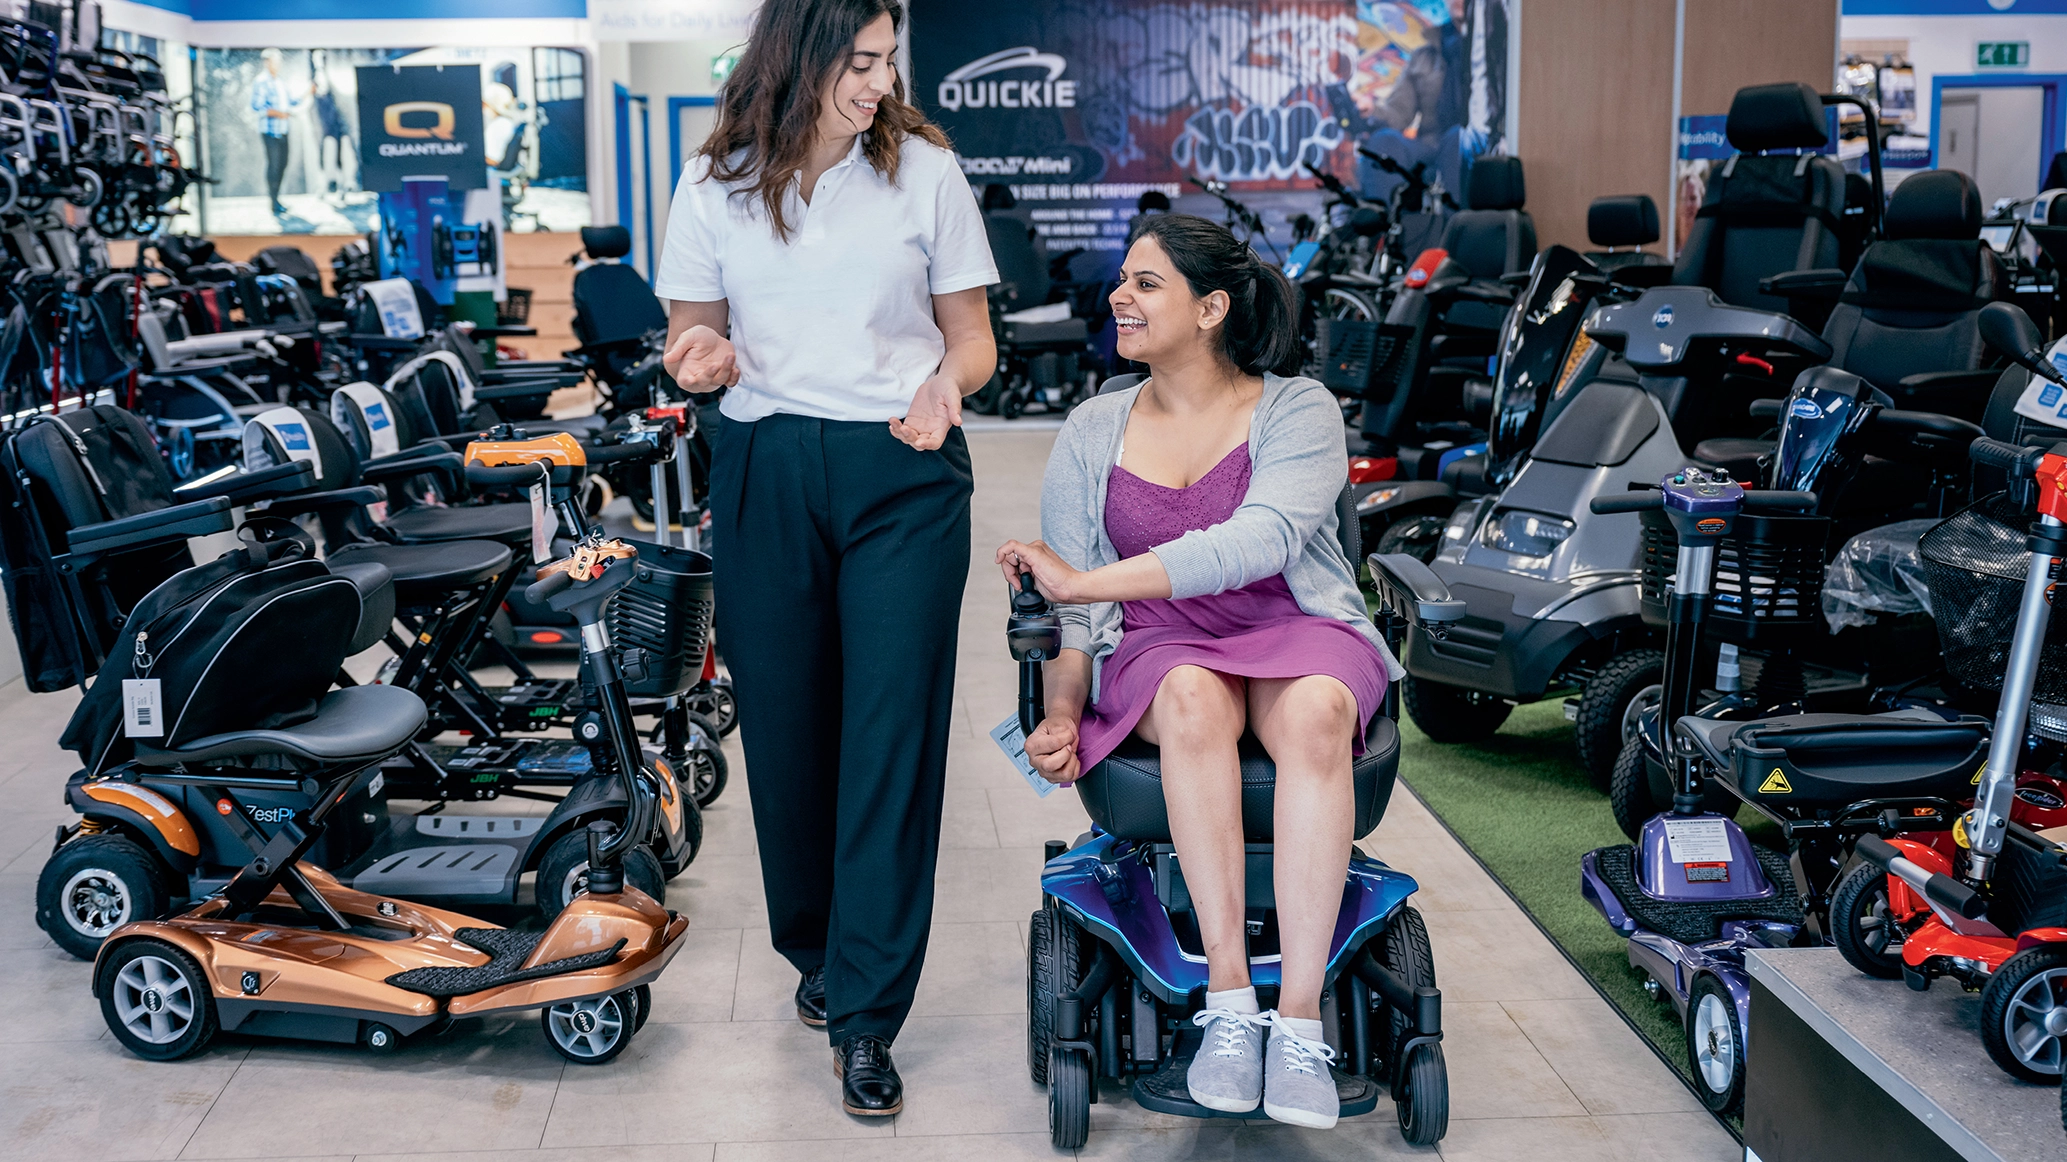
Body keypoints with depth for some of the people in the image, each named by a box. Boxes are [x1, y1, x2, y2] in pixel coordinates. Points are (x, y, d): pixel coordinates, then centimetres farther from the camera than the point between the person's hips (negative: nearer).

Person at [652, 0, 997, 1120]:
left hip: (904, 477, -1)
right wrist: (702, 359, -11)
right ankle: (816, 950, 31)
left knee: (891, 732, -6)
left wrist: (945, 386, -15)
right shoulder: (715, 185, 5)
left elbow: (972, 338, 8)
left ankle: (864, 1017, 0)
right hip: (764, 472, 2)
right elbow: (691, 336, 13)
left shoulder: (925, 169, 3)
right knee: (785, 724, 7)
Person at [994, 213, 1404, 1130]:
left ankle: (1299, 1021, -36)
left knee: (1313, 714, -37)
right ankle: (1229, 999, -34)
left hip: (1299, 630, -1)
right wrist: (1062, 710, -10)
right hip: (1158, 647, 1)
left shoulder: (1298, 412, 1)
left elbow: (1258, 541, -18)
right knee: (1192, 700, -36)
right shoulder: (1092, 433, 13)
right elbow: (1068, 602, 10)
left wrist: (1082, 581, -22)